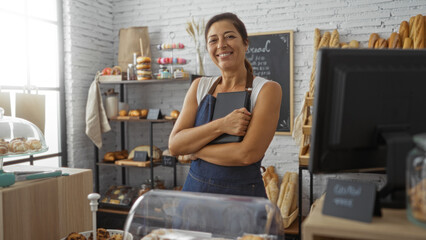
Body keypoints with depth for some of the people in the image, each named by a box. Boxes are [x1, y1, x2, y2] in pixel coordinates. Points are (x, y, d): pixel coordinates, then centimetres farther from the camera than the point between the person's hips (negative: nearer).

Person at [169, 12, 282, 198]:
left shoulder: (267, 89, -9)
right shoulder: (200, 86, 3)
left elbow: (248, 154, -20)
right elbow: (174, 145, -6)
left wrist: (194, 150, -10)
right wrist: (221, 125, -19)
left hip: (243, 194, -3)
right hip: (195, 187, 4)